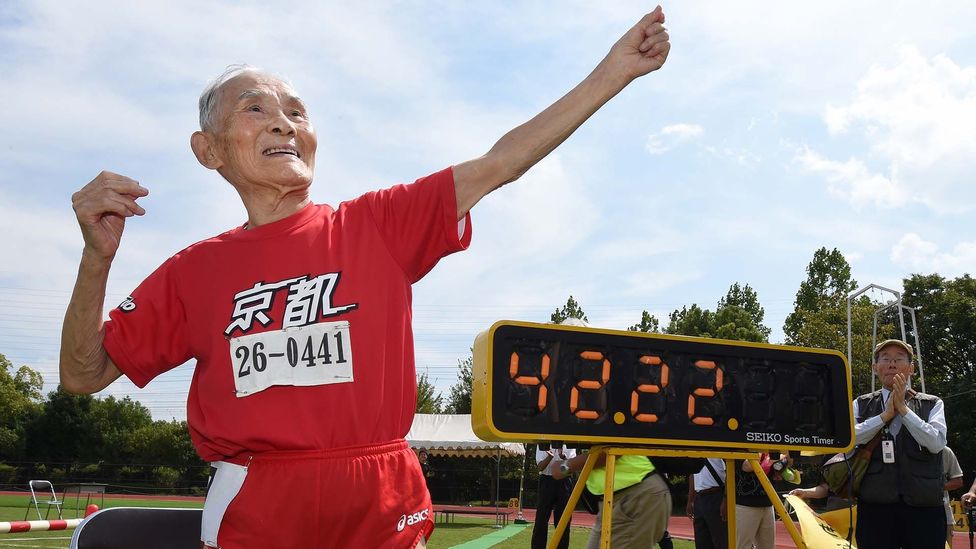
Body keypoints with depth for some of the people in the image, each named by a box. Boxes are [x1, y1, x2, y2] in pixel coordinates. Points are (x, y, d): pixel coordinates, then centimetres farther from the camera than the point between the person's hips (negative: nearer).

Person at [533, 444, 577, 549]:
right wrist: (550, 457, -27)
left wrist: (564, 457, -27)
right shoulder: (542, 444, 3)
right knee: (541, 519, -3)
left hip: (564, 481, 1)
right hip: (547, 480, -1)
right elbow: (540, 467, -8)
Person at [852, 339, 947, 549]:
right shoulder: (861, 405, 12)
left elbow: (936, 442, -7)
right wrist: (886, 414, -7)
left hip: (924, 507, 0)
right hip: (875, 506, 0)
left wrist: (903, 409, -7)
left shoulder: (932, 404, 10)